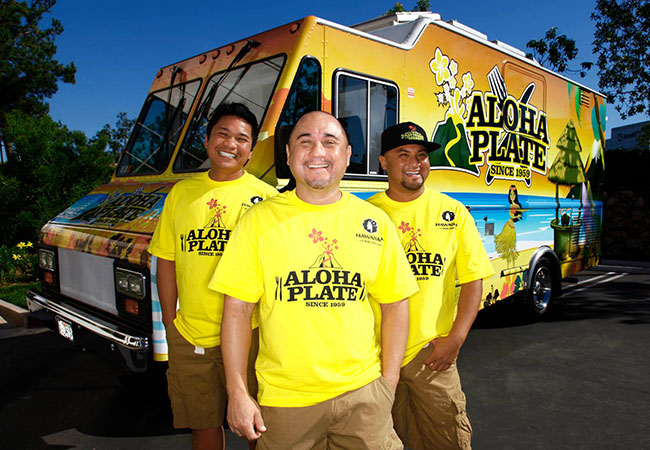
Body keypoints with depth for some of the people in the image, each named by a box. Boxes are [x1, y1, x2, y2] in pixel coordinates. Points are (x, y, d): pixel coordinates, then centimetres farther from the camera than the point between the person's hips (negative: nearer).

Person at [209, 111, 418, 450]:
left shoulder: (375, 222, 2)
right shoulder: (260, 220, -3)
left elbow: (395, 305, 6)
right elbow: (238, 309, -3)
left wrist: (388, 383, 1)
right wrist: (238, 393, -7)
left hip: (362, 393, 1)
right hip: (282, 398, -1)